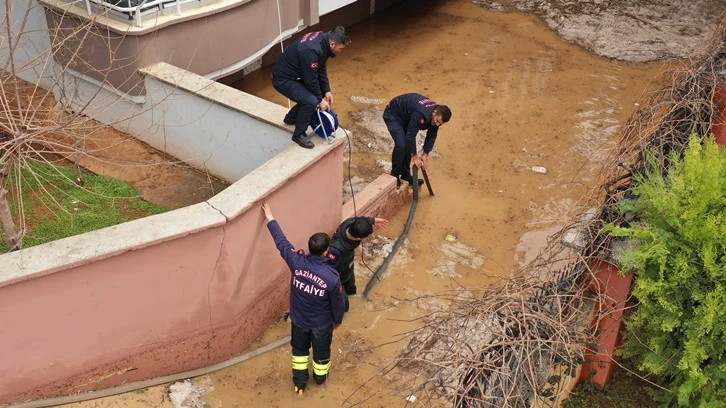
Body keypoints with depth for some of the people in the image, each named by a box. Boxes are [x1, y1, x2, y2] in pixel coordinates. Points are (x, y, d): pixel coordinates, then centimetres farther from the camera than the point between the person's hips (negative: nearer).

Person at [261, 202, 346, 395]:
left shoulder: (297, 262, -27)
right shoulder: (332, 277, -33)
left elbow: (281, 242, -11)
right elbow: (338, 303, -17)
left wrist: (270, 218, 3)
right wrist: (338, 320, 5)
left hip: (299, 319, 2)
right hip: (321, 323, -2)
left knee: (299, 349, 29)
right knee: (321, 351, 27)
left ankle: (300, 381, 47)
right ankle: (320, 376, 54)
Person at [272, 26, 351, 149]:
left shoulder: (323, 39, -5)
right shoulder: (311, 50, -34)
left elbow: (322, 69, 5)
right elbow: (311, 79, -25)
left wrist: (326, 91, 1)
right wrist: (320, 99, -13)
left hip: (295, 74, 10)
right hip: (283, 79, -10)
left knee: (314, 93, 17)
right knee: (311, 101, -23)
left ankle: (291, 118, 34)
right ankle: (298, 134, -4)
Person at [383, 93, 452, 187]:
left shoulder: (437, 115, -14)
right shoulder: (420, 115, -41)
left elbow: (432, 135, -3)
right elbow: (410, 136, -35)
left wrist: (425, 155, -8)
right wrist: (415, 157, -26)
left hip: (405, 116, 8)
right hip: (392, 114, -8)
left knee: (408, 145, 5)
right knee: (401, 145, -19)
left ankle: (405, 175, 18)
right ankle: (394, 177, -4)